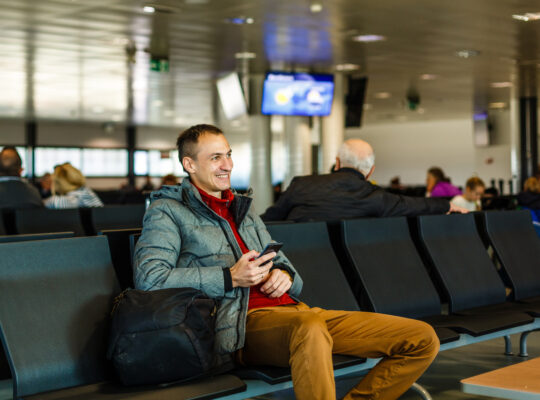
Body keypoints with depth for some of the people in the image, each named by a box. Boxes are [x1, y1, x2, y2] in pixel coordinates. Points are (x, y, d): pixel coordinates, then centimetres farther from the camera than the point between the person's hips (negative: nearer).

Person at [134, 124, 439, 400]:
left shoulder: (243, 208, 28)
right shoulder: (168, 211, 5)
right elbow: (148, 278, -10)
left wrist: (284, 275, 2)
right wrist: (231, 278, -14)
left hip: (291, 310, 8)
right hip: (242, 322, -7)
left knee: (423, 340, -7)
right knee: (311, 327, -44)